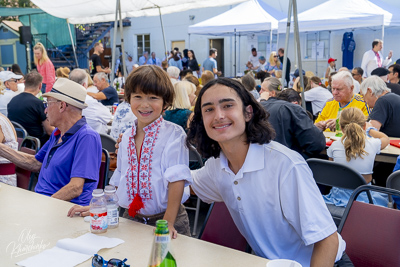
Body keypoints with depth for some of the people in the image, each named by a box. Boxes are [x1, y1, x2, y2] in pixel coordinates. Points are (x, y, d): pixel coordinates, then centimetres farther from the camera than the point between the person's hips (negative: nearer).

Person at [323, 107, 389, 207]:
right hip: (364, 197, -1)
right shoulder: (372, 144, -11)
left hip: (339, 196, 2)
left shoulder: (334, 146, -9)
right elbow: (386, 138, 16)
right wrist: (370, 129, 33)